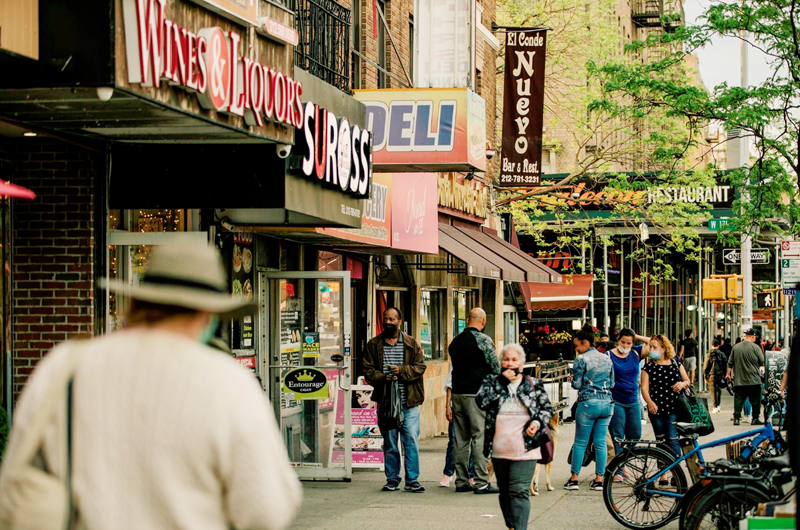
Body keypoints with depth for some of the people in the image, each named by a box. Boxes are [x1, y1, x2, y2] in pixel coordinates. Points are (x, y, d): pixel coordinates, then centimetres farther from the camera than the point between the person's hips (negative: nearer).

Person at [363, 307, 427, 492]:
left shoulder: (412, 344, 6)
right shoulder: (373, 345, 8)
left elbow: (420, 367, 1)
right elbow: (368, 370, 4)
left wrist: (402, 371, -15)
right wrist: (383, 377, -14)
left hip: (409, 402, -1)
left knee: (411, 441, -5)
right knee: (389, 443, 6)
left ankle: (412, 480, 1)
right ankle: (392, 479, 15)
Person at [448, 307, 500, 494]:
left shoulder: (455, 342, 10)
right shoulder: (483, 340, -9)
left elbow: (454, 367, 14)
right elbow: (496, 367, -6)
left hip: (457, 393, 6)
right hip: (477, 393, -6)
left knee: (461, 437, 11)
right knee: (480, 436, -4)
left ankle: (461, 481, 13)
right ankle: (481, 482, -7)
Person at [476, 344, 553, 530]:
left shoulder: (534, 385, 7)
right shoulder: (492, 381, 7)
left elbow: (547, 408, 11)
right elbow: (481, 401, -10)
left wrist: (538, 421, -9)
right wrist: (502, 381, -11)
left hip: (524, 451, -2)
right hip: (499, 451, 2)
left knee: (519, 492, -14)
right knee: (505, 493, 12)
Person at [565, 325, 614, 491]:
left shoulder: (581, 360, -8)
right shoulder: (607, 359, 10)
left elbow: (577, 384, -9)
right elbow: (612, 383, 14)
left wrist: (573, 379, 11)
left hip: (588, 403, -5)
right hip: (607, 403, 5)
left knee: (580, 442, 4)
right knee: (601, 442, 7)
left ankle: (574, 478, 6)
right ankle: (599, 479, 6)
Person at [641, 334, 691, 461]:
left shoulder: (676, 364, 7)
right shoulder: (648, 368, 3)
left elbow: (688, 382, 11)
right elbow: (644, 388, -8)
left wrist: (682, 384, -14)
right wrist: (650, 402, -27)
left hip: (674, 409, -1)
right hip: (656, 410, 1)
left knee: (672, 440, -11)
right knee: (661, 442, 10)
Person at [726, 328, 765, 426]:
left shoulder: (735, 347, 5)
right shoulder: (755, 347, -8)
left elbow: (730, 363, 11)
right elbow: (763, 362, -5)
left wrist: (728, 374, 22)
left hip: (739, 380, 4)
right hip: (753, 380, -4)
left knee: (738, 399, 6)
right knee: (755, 400, 6)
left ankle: (736, 418, 0)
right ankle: (755, 419, 8)